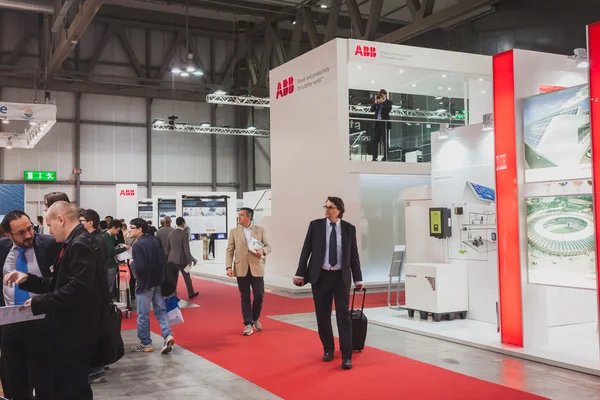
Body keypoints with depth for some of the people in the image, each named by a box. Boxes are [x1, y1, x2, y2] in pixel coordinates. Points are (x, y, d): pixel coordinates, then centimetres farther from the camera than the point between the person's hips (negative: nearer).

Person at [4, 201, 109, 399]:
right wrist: (27, 279, 6)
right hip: (75, 330, 10)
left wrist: (40, 303, -19)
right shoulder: (76, 244, 14)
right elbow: (59, 284, 16)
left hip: (78, 332, -10)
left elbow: (78, 287, -28)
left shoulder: (80, 245, -19)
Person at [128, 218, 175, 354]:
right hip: (157, 281, 7)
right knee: (161, 310, 12)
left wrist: (131, 263, -5)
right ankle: (168, 335, -4)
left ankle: (145, 344, 14)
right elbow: (163, 260, 8)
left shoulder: (137, 245, -17)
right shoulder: (155, 240, 5)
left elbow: (139, 267, -23)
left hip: (144, 283, -7)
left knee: (143, 315, 5)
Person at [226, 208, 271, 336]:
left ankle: (255, 319, 25)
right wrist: (229, 267, -7)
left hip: (256, 268, 0)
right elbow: (230, 251, 4)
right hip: (241, 269, 0)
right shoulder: (234, 232, 7)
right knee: (245, 297, 3)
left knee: (259, 295, 1)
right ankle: (248, 324, 10)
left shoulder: (260, 230, 7)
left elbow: (268, 246, 8)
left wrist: (263, 251, -15)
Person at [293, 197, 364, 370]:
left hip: (341, 277, 0)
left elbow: (354, 255, 5)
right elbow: (306, 250, 1)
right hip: (320, 276, 1)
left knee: (343, 315, -5)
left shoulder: (349, 228, 1)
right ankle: (328, 349, 26)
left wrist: (358, 279, 5)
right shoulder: (315, 225, 0)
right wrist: (300, 274, -4)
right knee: (323, 315, 8)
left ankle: (347, 356, -2)